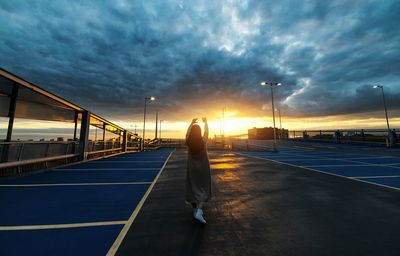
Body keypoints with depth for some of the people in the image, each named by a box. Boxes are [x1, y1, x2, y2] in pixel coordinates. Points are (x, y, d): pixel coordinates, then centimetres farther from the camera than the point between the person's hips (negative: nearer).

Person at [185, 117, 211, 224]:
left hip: (192, 168, 2)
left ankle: (195, 210, 33)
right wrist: (205, 122, 19)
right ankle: (199, 211, -2)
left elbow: (188, 132, 7)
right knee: (202, 189, 10)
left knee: (192, 188, 17)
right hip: (203, 167, -2)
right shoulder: (203, 140, -16)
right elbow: (206, 131, 2)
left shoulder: (188, 141, -12)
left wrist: (192, 122, 22)